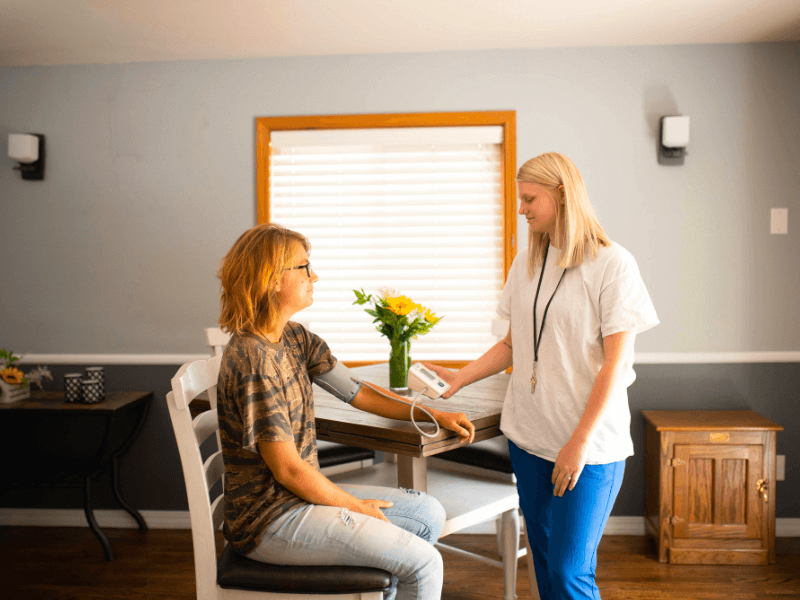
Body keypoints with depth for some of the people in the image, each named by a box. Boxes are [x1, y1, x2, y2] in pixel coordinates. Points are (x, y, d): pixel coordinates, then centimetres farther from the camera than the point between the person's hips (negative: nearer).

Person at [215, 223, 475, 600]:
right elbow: (288, 469, -21)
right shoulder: (252, 359, -24)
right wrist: (355, 506, -8)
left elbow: (356, 393, 11)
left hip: (304, 494, 9)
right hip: (269, 522, -9)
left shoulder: (295, 338, 3)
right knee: (423, 562, -11)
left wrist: (435, 415, 8)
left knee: (429, 515, 11)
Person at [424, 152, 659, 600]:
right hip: (530, 435, 5)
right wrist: (459, 378, 3)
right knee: (545, 561, 14)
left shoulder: (613, 265, -9)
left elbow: (615, 363, -11)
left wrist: (580, 442, -13)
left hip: (590, 444, -5)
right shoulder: (526, 264, 9)